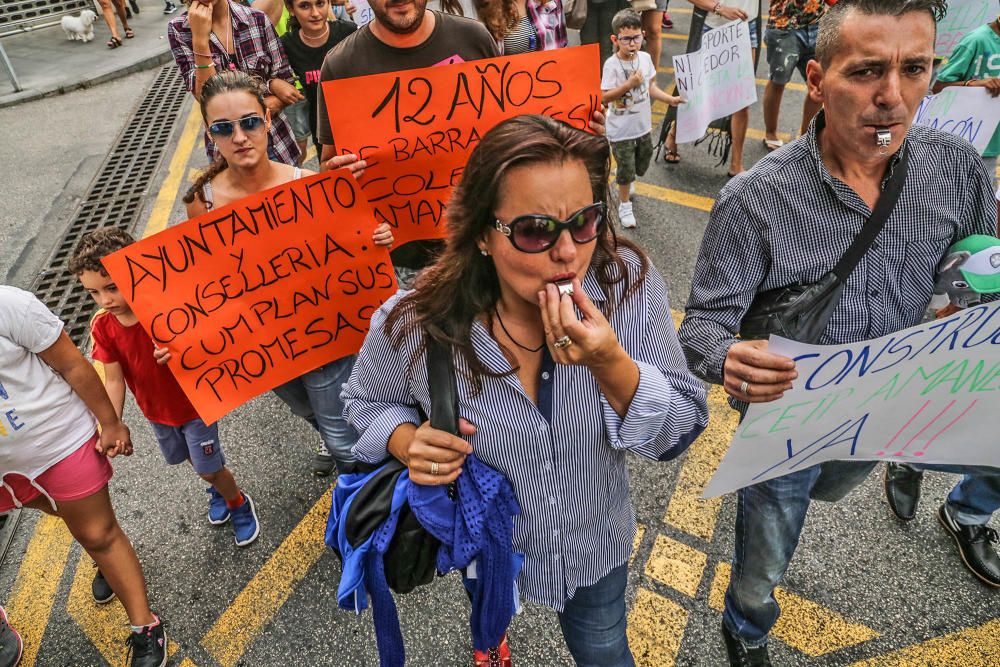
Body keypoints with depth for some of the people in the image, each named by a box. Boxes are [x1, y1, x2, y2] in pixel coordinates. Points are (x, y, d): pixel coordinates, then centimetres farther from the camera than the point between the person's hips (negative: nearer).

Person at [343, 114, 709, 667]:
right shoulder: (414, 324, -26)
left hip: (596, 549, 2)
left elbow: (680, 434, -19)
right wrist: (407, 442, -26)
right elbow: (367, 399, -4)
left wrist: (611, 364, -38)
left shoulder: (629, 283, -24)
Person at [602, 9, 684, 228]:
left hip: (643, 125, 6)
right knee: (626, 169, 4)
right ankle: (624, 205, 24)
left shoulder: (645, 58, -3)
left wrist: (670, 99, -2)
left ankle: (625, 179, 53)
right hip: (621, 130, -6)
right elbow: (605, 97, -22)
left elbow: (650, 87, 7)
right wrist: (629, 84, -30)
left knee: (642, 163, 22)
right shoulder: (612, 65, -20)